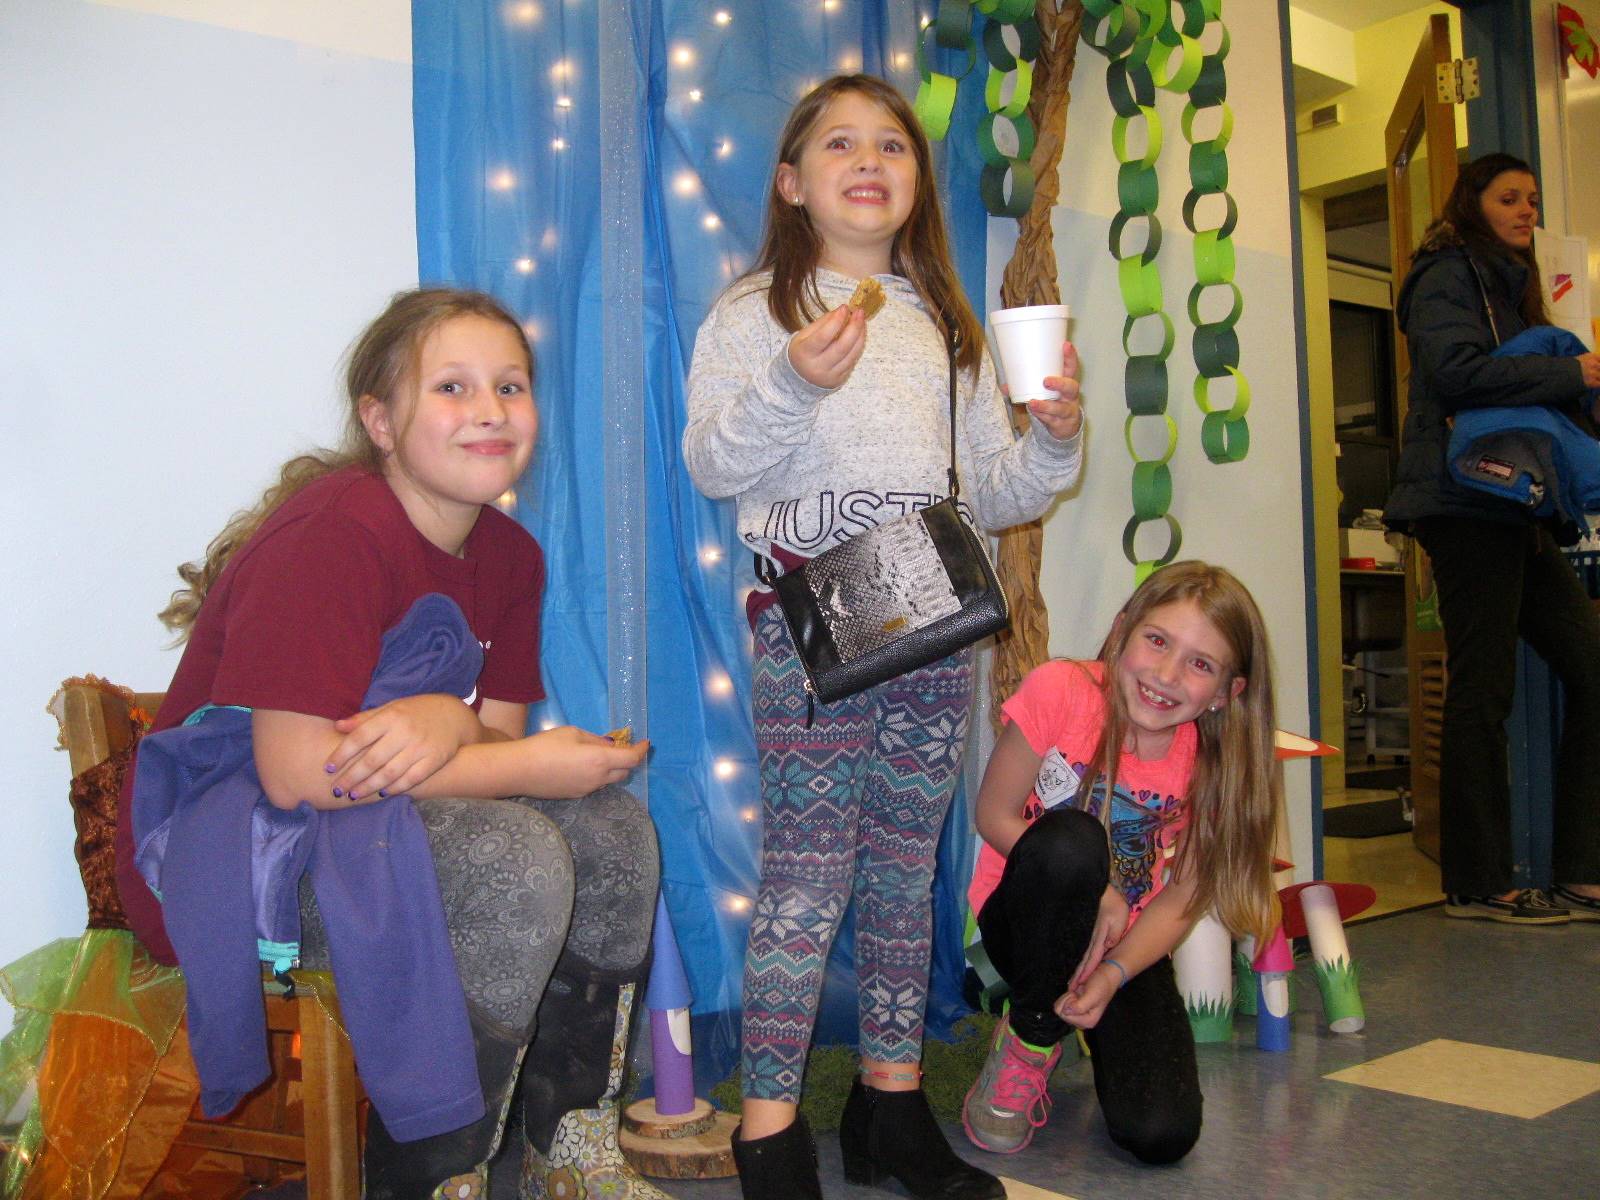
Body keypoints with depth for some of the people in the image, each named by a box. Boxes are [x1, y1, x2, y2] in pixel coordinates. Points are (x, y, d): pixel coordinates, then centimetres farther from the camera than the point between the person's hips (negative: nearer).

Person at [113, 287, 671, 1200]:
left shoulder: (510, 555, 2)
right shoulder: (333, 535, -24)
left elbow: (499, 731, 3)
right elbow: (295, 774, -29)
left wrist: (447, 720, -24)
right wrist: (534, 766, -22)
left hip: (368, 822, 8)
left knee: (614, 833, -5)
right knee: (512, 863, -28)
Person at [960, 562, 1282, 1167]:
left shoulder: (1211, 759, -12)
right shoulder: (1061, 691, -21)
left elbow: (1181, 898, -8)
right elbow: (994, 815, -13)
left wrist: (1113, 975, -24)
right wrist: (1090, 891, -23)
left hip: (1128, 939, 2)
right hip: (1026, 920, -2)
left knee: (1161, 1134, -18)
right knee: (1070, 840, -38)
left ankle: (1096, 1023, 17)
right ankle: (1028, 1038, -14)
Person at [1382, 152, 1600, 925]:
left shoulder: (1510, 285, 26)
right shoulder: (1447, 276, -1)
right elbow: (1458, 370, -19)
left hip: (1513, 509, 9)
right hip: (1465, 504, -9)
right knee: (1482, 687, -7)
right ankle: (1479, 885, 1)